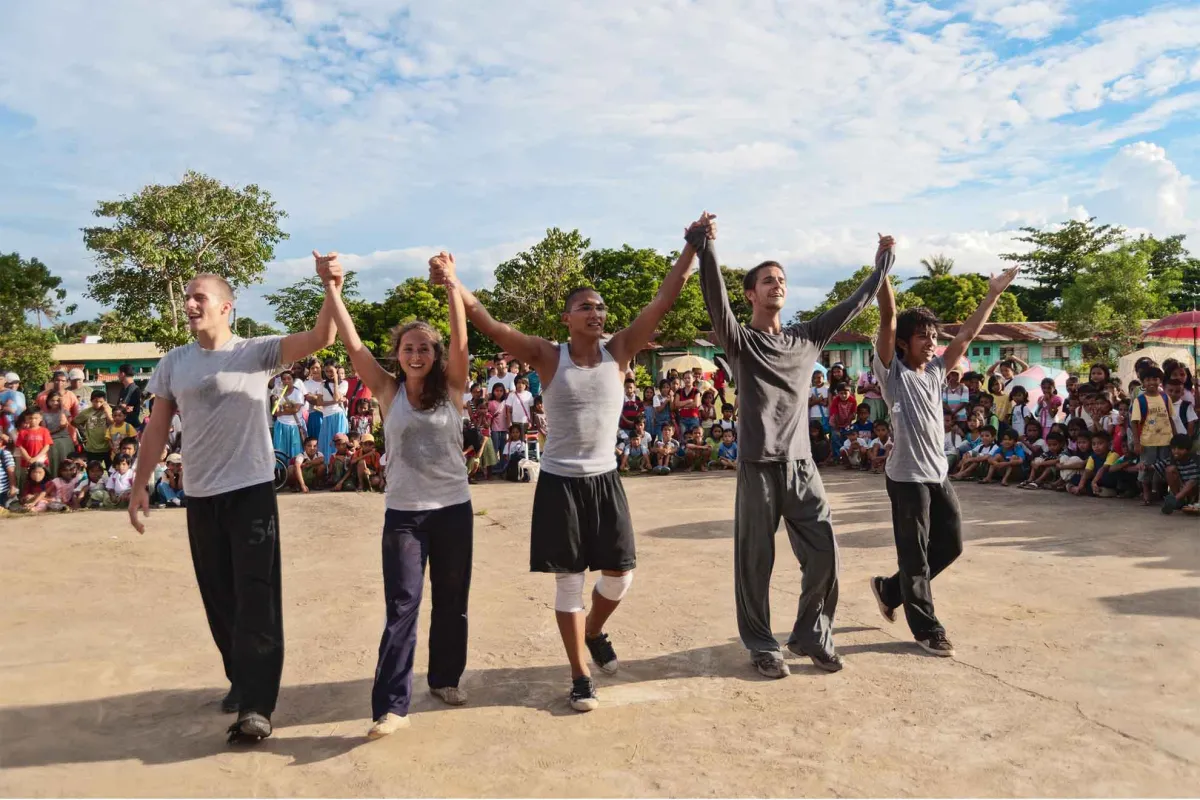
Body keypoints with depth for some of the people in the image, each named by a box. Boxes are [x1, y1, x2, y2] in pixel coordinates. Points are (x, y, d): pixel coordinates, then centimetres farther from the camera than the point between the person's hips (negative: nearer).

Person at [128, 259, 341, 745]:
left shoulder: (257, 352, -6)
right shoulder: (173, 363, 7)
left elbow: (321, 339, -17)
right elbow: (157, 427, 10)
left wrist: (331, 290, -30)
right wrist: (140, 485, 8)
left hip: (251, 491, -4)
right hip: (200, 497, 5)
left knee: (256, 599, -4)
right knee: (219, 598, 14)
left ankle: (256, 705, 0)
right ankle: (240, 680, 32)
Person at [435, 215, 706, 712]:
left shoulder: (618, 351, -2)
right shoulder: (548, 357, -8)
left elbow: (663, 303, -6)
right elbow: (490, 326, -16)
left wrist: (691, 249, -9)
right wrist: (455, 286, -29)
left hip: (605, 480, 3)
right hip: (559, 482, -3)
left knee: (620, 575, 9)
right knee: (569, 582, 6)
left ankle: (595, 633, 40)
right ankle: (580, 676, 20)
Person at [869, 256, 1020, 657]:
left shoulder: (936, 370, 11)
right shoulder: (892, 371, -7)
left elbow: (967, 334, 16)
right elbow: (888, 318, -18)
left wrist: (994, 293, 16)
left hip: (938, 474, 7)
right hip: (907, 476, -7)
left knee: (950, 545, 13)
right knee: (915, 556, 2)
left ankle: (890, 589, 29)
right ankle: (927, 628, 14)